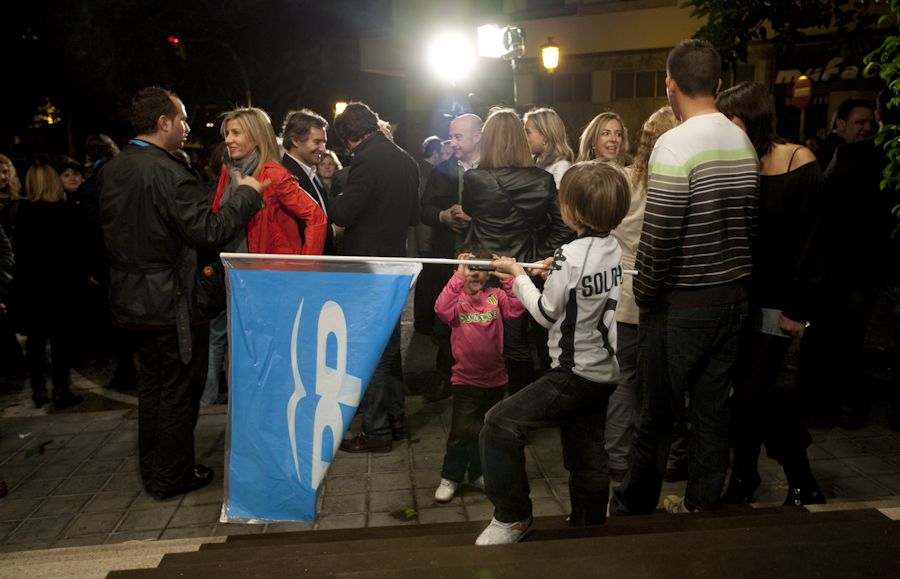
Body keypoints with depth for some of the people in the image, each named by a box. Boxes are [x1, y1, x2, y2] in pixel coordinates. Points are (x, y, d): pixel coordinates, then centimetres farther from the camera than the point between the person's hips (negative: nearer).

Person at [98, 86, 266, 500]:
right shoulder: (168, 172, -21)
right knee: (179, 391, 7)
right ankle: (172, 477, 19)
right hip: (170, 304, -8)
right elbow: (209, 232, -23)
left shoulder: (110, 171, 6)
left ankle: (152, 471, 33)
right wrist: (246, 194, -12)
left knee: (152, 384, 21)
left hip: (129, 300, 9)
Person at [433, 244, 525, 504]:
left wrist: (507, 278, -23)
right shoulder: (457, 297, -8)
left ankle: (478, 473, 33)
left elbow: (516, 308, -15)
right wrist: (459, 276, -34)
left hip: (495, 378, 3)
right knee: (462, 431, 0)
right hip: (466, 378, -3)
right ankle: (450, 477, 17)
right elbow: (441, 309, -28)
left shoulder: (496, 296, 0)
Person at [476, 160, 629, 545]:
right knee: (586, 456, 18)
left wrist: (518, 274, 0)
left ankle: (512, 517, 1)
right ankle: (589, 526, 30)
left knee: (500, 424, -8)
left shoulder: (570, 255, -18)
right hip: (604, 371, 9)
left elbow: (546, 313, -11)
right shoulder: (615, 249, 5)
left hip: (575, 373, -9)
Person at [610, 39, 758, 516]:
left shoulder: (675, 145, -17)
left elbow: (659, 235, -20)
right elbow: (748, 221, 11)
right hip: (733, 297, 7)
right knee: (713, 406, 15)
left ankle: (633, 507, 22)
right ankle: (702, 504, 28)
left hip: (681, 304, -7)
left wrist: (643, 293, -8)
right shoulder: (744, 143, 6)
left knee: (656, 413, 6)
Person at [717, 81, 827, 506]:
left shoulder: (800, 165, -9)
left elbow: (811, 240, -10)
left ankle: (802, 483, 15)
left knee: (755, 390, -5)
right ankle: (744, 472, 25)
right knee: (745, 389, 8)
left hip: (777, 299, -4)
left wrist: (798, 306, -12)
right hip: (740, 295, 4)